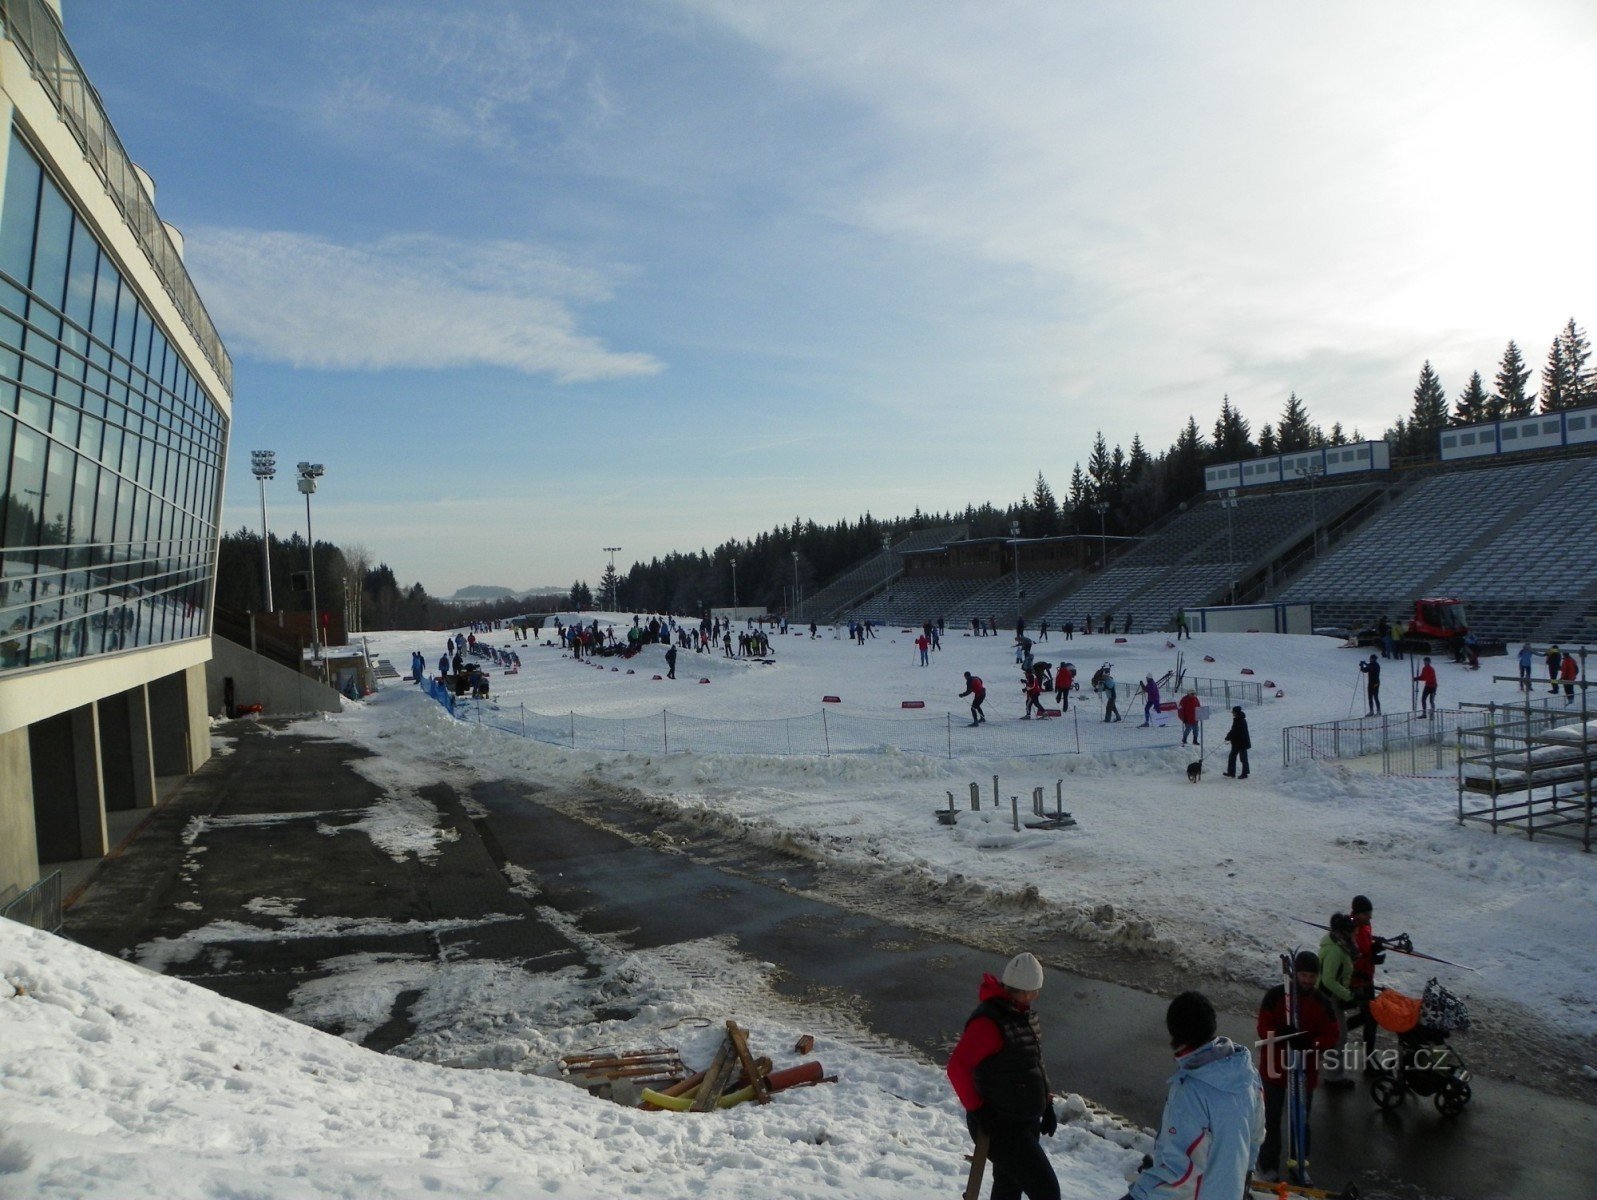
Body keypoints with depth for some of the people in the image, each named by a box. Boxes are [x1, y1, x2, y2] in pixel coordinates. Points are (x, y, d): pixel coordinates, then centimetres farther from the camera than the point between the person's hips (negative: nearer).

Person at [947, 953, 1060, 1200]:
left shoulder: (1024, 1014, 6)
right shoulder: (989, 1020, -24)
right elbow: (957, 1067, -28)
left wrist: (1047, 1105, 14)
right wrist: (977, 1110, -24)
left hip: (1025, 1123, 9)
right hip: (999, 1127, -9)